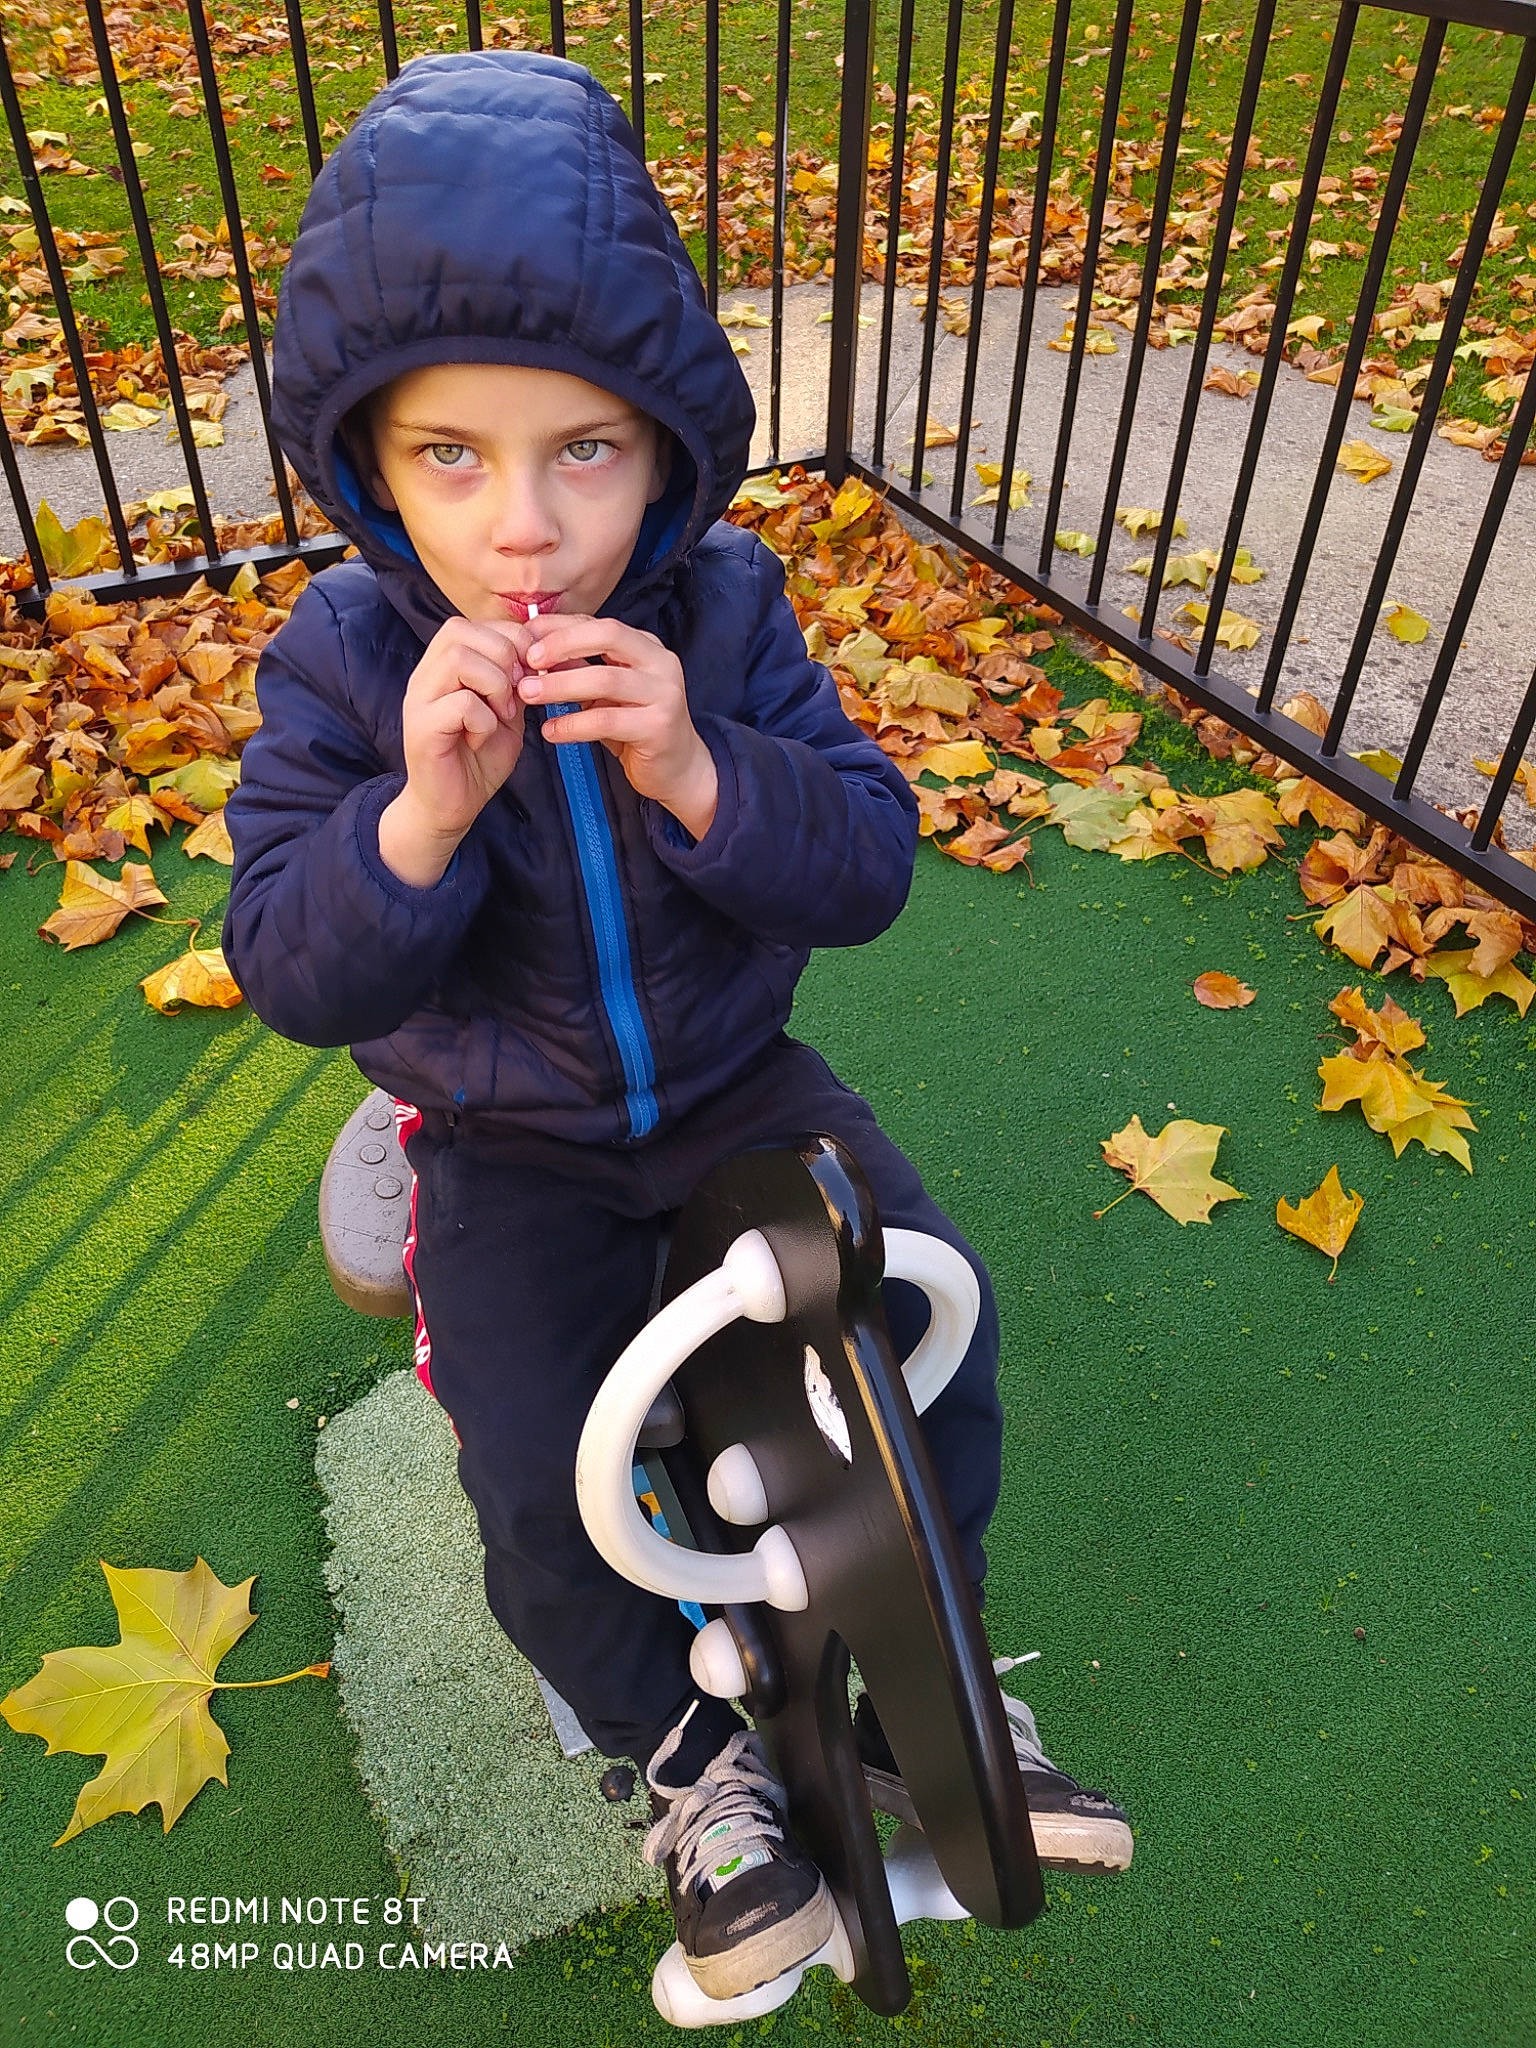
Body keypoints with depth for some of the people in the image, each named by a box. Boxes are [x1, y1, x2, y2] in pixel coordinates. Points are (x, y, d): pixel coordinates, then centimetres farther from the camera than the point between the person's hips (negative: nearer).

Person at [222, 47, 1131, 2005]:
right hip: (511, 1139, -1)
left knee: (938, 1315, -8)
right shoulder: (342, 664, -16)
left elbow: (866, 868, -17)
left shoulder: (725, 612, -13)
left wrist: (696, 771, -37)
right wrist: (421, 808, -38)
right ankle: (692, 1753, 23)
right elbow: (294, 976, -18)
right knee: (537, 1499, -10)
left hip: (732, 1077, 2)